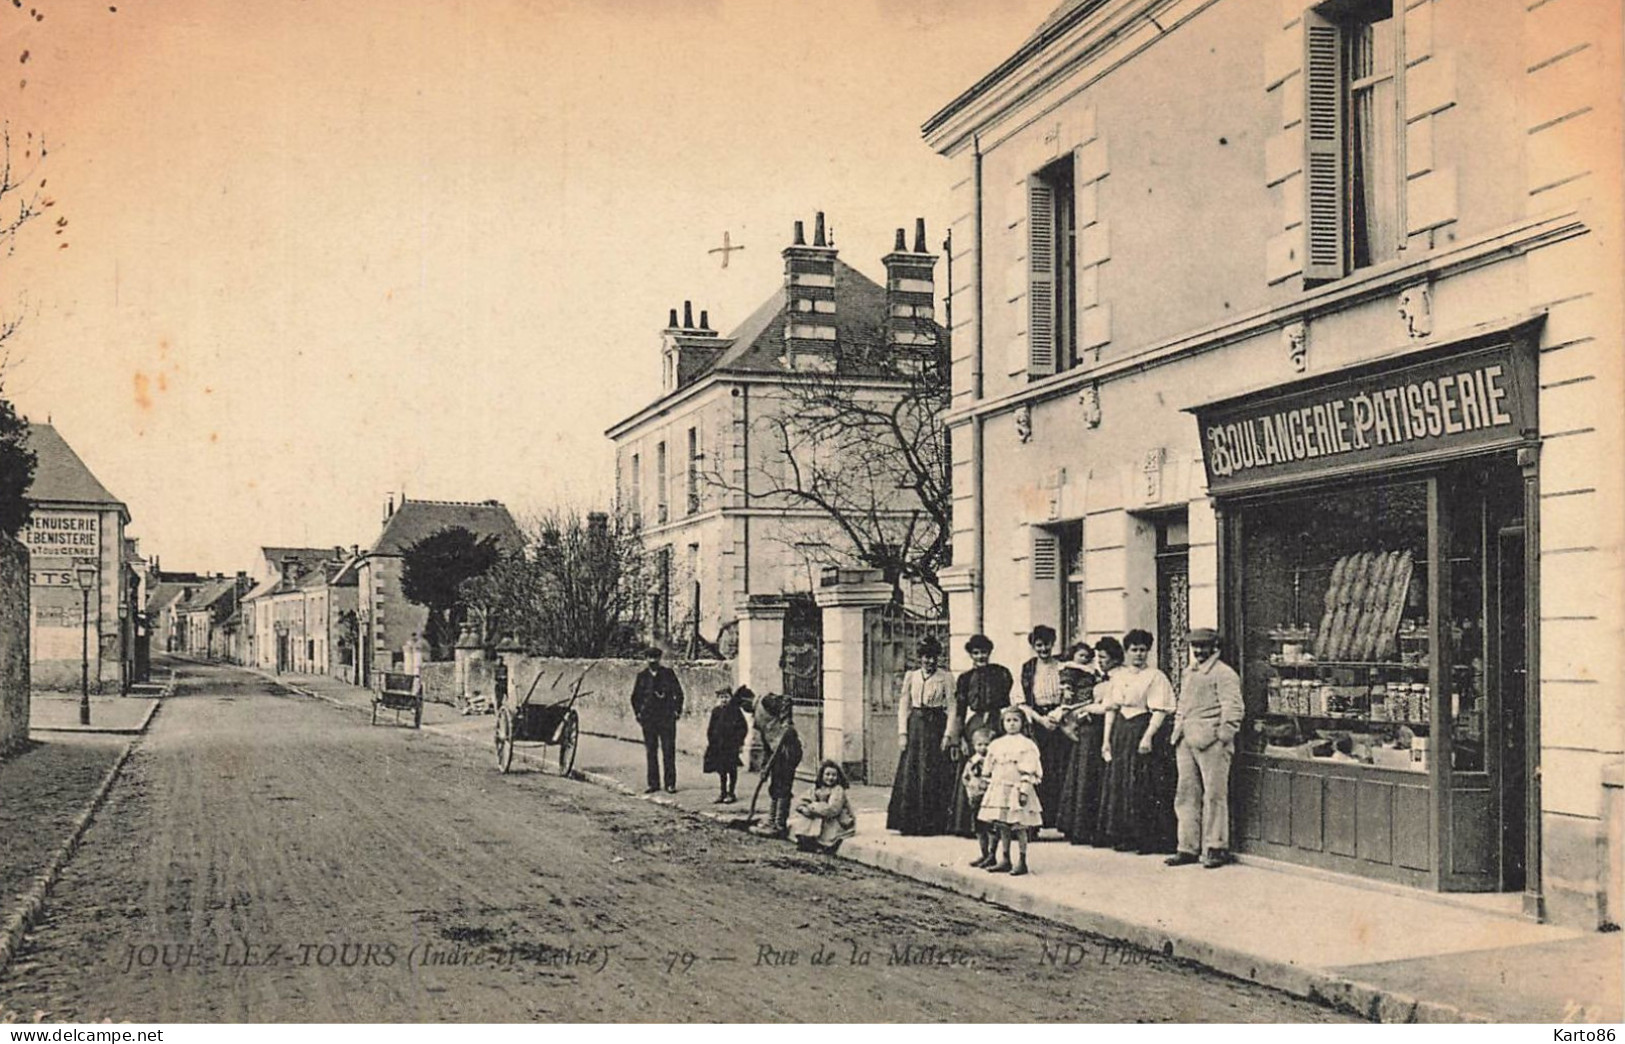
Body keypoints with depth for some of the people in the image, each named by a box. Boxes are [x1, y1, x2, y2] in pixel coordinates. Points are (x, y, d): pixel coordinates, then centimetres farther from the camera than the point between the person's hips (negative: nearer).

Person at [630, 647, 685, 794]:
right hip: (648, 718, 2)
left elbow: (678, 693, 7)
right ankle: (653, 783, 10)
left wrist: (677, 711, 1)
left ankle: (670, 784, 1)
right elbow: (635, 697, 15)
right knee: (650, 751, 4)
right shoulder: (642, 676, 7)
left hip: (667, 717, -2)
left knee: (669, 751, -3)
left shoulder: (668, 673, 3)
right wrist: (637, 713, 7)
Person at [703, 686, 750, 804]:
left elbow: (743, 727, -4)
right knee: (721, 770, 10)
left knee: (732, 769, 2)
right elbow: (711, 727, 14)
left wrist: (740, 742, -7)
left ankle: (731, 793, 10)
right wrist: (709, 740, 7)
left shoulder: (735, 710, -6)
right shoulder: (715, 711, 6)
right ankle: (723, 793, 18)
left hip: (731, 744, -4)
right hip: (718, 744, 4)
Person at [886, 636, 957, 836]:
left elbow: (951, 707, -2)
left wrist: (948, 735, -10)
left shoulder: (946, 678, 2)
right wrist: (902, 732, -1)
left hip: (936, 725, -3)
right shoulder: (911, 677, 10)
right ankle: (909, 823, 3)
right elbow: (903, 705, 9)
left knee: (932, 775, -5)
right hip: (915, 724, 3)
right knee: (909, 773, -2)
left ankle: (931, 824, 1)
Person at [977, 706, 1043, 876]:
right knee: (1002, 827, 8)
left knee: (1019, 827, -3)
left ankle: (1022, 862, 3)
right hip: (999, 789, 5)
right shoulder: (996, 745, 12)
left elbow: (1028, 771, -10)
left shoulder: (1027, 745, -5)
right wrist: (989, 785, 13)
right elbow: (989, 769, 17)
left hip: (1016, 790, -5)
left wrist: (1024, 790, -16)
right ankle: (1004, 860, 16)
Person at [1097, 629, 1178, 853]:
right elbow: (1111, 709, 13)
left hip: (1143, 728, -6)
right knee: (1118, 783, 6)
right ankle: (1124, 837, 13)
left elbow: (1159, 711, -11)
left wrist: (1148, 736, -21)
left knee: (1145, 786, -7)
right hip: (1121, 732, 6)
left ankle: (1148, 839, -2)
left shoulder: (1155, 676, -3)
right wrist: (1106, 739, 6)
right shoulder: (1118, 677, 14)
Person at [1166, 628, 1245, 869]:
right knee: (1186, 795, 7)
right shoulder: (1189, 673, 21)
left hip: (1210, 741, -8)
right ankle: (1188, 848, 12)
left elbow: (1233, 709, -10)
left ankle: (1216, 848, 3)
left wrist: (1222, 737, -14)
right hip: (1187, 741, 8)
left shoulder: (1223, 674, -5)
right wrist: (1177, 732, 18)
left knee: (1214, 795, -3)